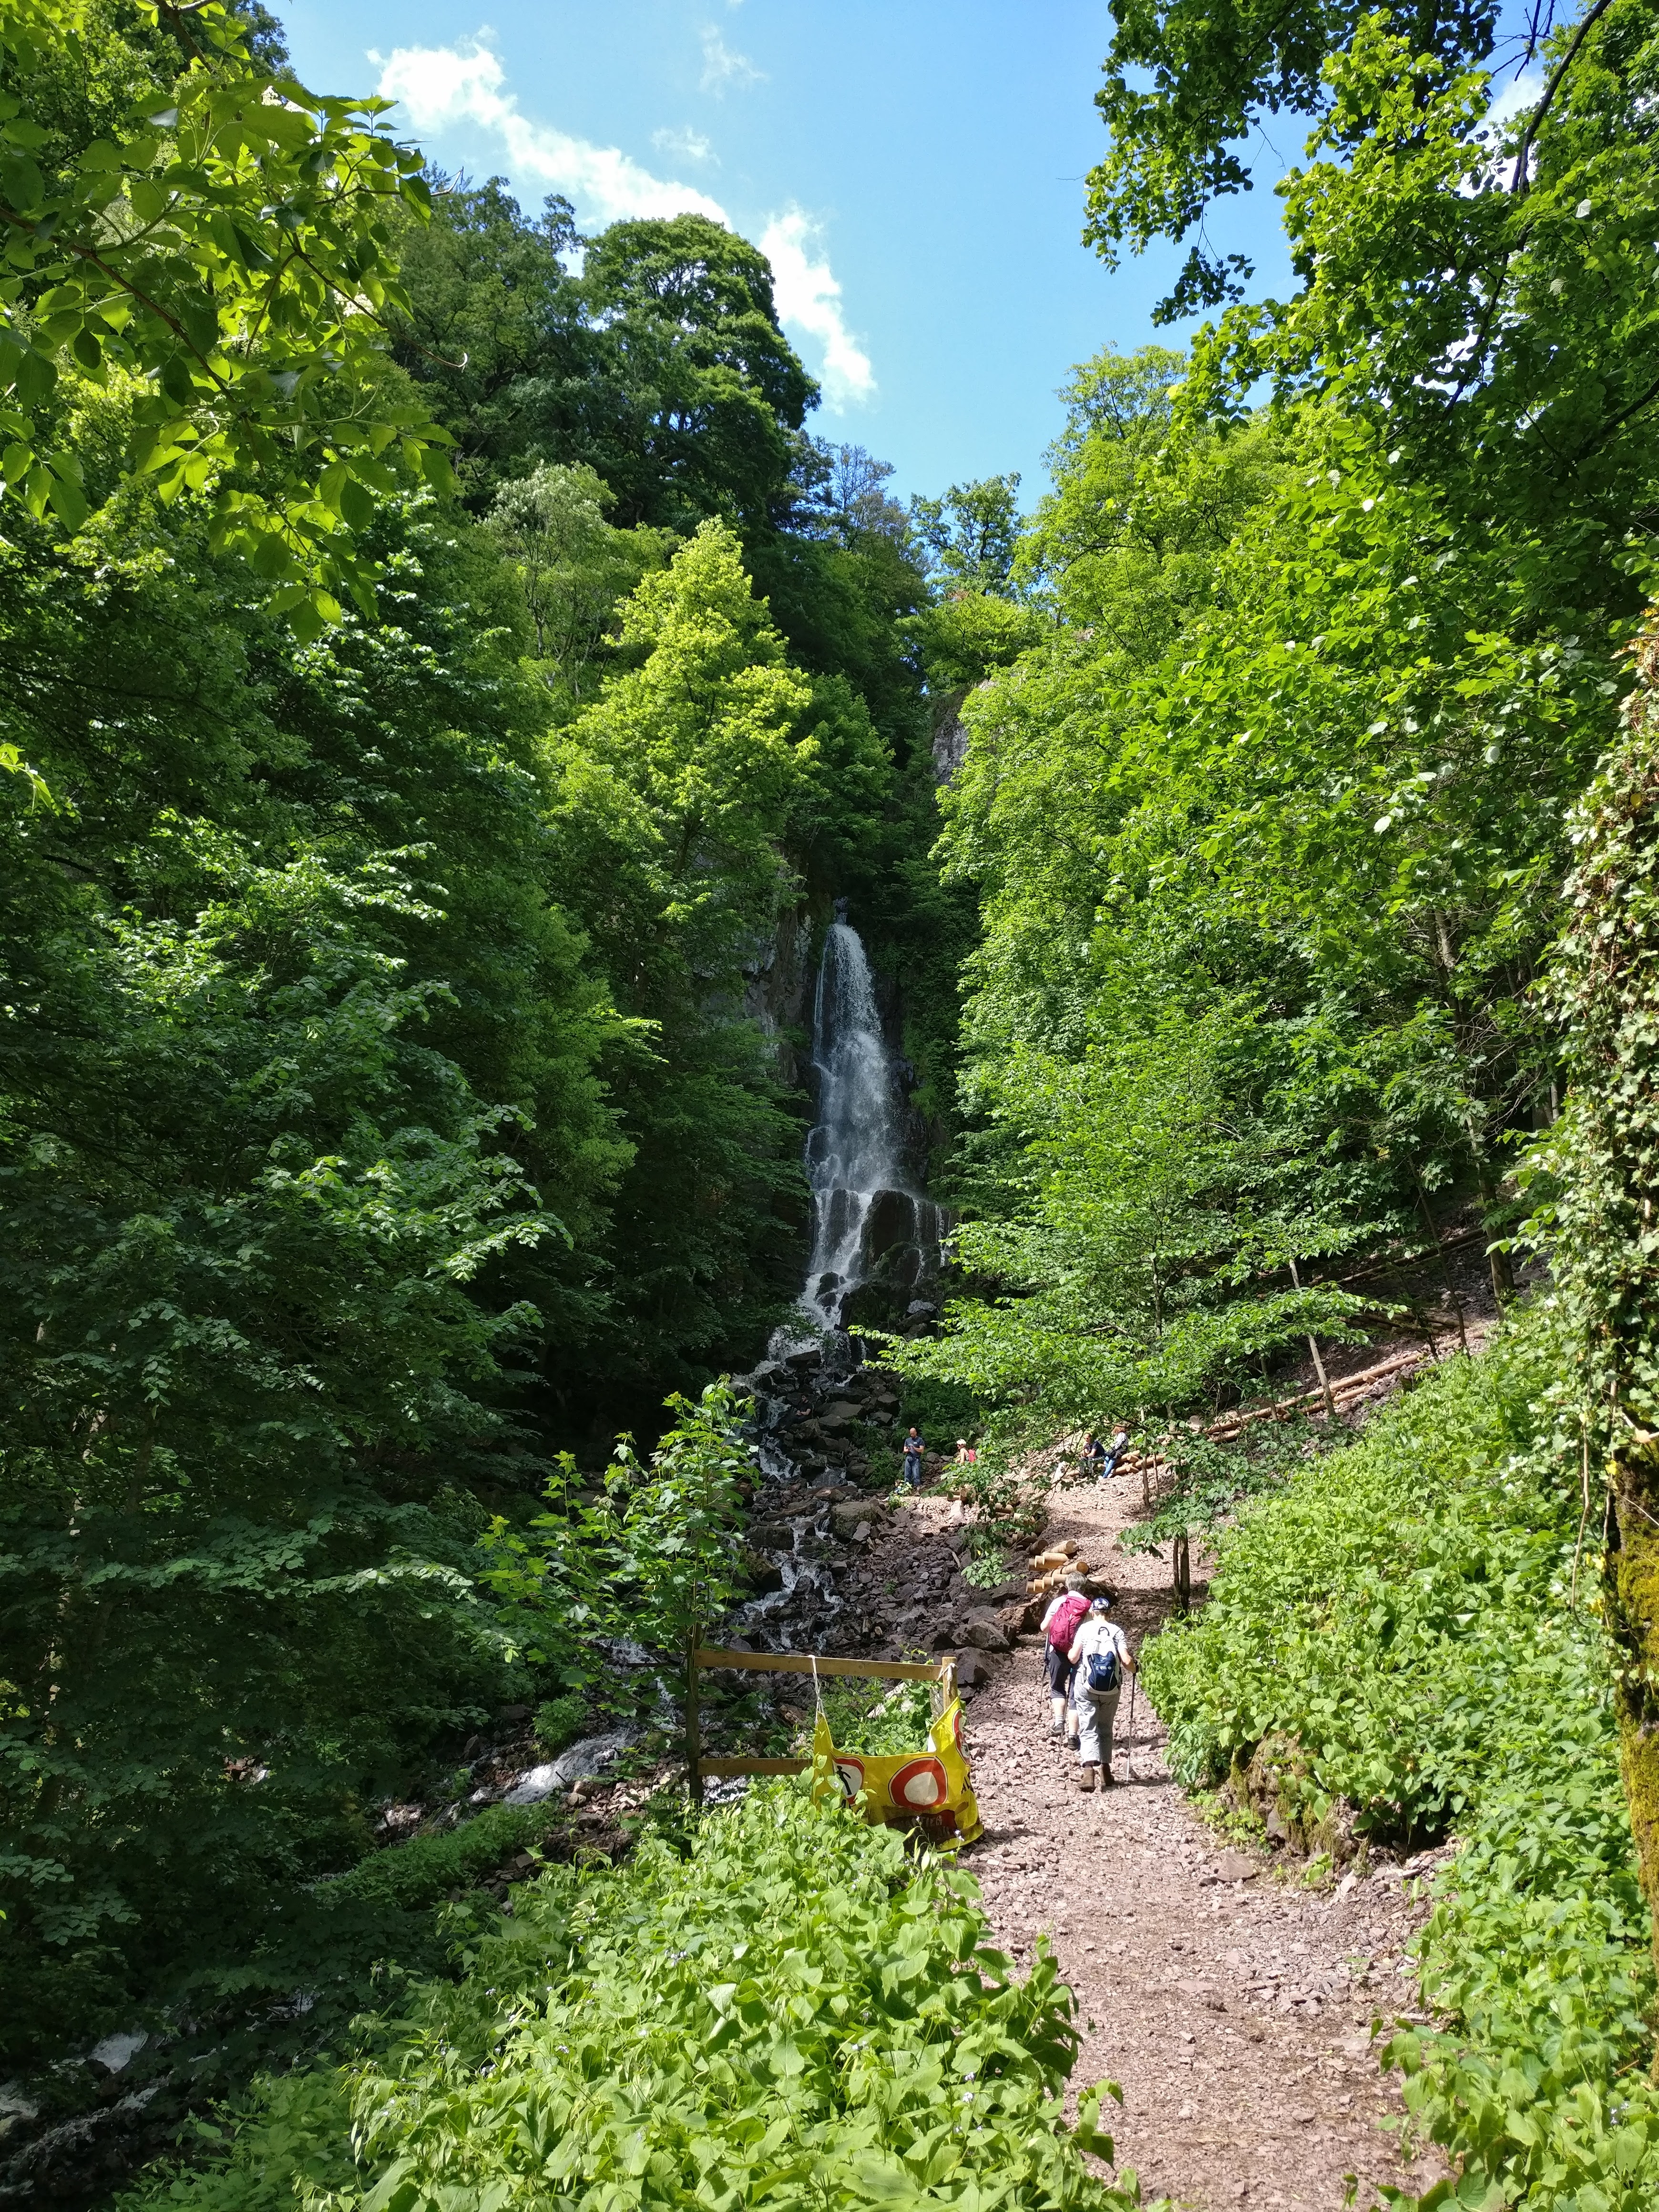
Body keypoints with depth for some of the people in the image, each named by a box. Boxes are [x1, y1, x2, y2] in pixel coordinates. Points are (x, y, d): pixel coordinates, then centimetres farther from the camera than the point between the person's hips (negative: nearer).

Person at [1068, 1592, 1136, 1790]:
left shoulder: (1085, 1628, -3)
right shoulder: (1117, 1631, -2)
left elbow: (1073, 1658, -6)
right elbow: (1126, 1661, -10)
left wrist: (1069, 1653, 17)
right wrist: (1133, 1670, 13)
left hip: (1085, 1687, -2)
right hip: (1111, 1689, 2)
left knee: (1088, 1730, -2)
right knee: (1106, 1729, 20)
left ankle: (1088, 1769, -20)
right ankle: (1105, 1771, 23)